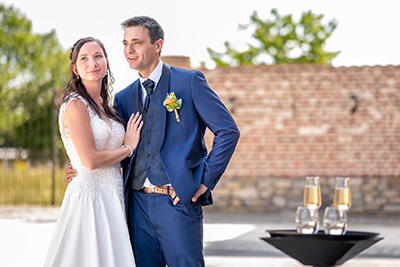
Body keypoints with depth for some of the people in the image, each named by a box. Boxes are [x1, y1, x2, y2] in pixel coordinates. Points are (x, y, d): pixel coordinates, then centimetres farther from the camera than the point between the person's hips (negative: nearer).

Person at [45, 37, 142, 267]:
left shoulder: (103, 106, 15)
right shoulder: (76, 105, -11)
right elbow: (90, 160, -18)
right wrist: (128, 147, -6)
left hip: (112, 198, 8)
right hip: (90, 196, -8)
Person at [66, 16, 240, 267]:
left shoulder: (189, 82, -1)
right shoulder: (124, 98, 14)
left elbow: (228, 131, -4)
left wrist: (206, 180, -8)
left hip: (178, 201, -5)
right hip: (138, 204, 5)